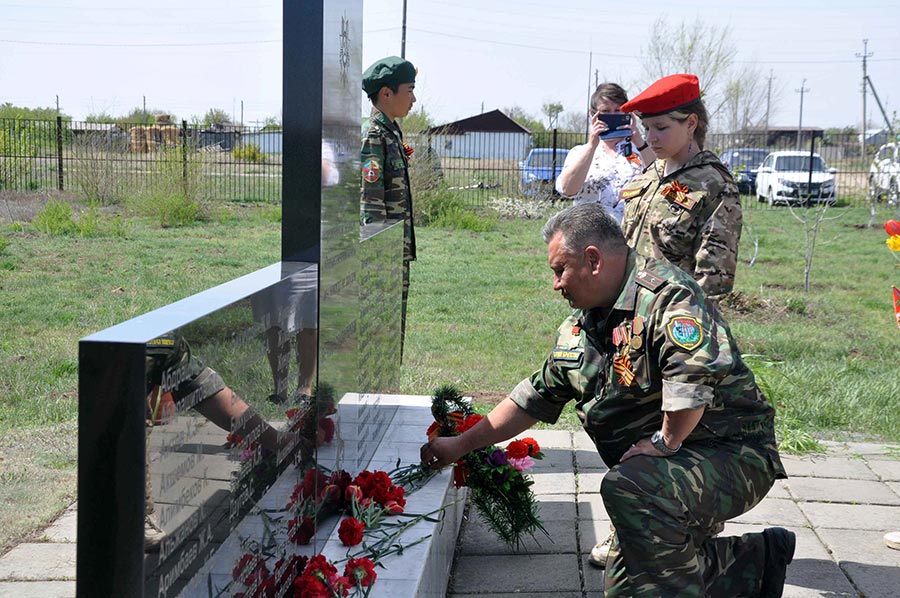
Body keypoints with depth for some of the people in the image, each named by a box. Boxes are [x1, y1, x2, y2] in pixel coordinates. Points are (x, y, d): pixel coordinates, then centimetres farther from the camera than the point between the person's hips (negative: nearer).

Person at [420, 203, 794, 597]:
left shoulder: (667, 294, -19)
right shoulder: (578, 328, 12)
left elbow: (694, 377, -33)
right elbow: (535, 397, 19)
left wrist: (664, 443, -21)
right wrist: (461, 445, 18)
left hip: (730, 451, -9)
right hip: (658, 470, 9)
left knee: (626, 488, -35)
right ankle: (754, 561, 7)